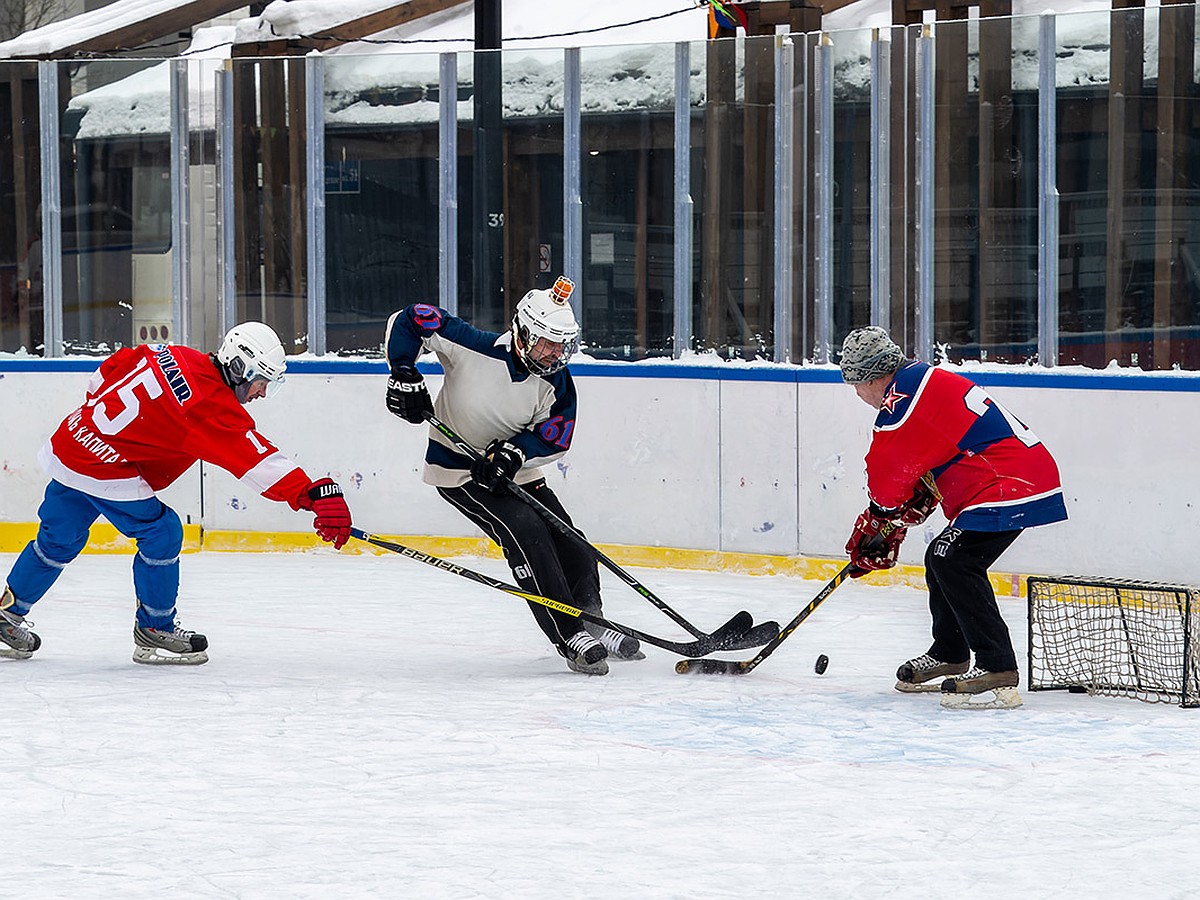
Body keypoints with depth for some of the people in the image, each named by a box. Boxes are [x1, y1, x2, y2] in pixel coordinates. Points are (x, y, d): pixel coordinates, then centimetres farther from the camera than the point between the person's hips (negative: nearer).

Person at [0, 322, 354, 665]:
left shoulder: (172, 356, 5)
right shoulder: (214, 406, -19)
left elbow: (105, 373, 16)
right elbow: (257, 461, -28)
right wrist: (315, 495, -34)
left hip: (68, 442, 9)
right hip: (105, 469, -9)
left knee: (58, 541, 23)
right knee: (161, 533, 0)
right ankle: (153, 632, 9)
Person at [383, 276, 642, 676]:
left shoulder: (557, 382, -10)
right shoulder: (474, 348, -24)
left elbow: (556, 437, -11)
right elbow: (408, 320, -17)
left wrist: (512, 452, -27)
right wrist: (404, 376, -21)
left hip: (514, 473, 6)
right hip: (456, 470, -6)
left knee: (571, 545, 2)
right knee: (524, 531, -23)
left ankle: (590, 626, 24)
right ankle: (570, 638, -23)